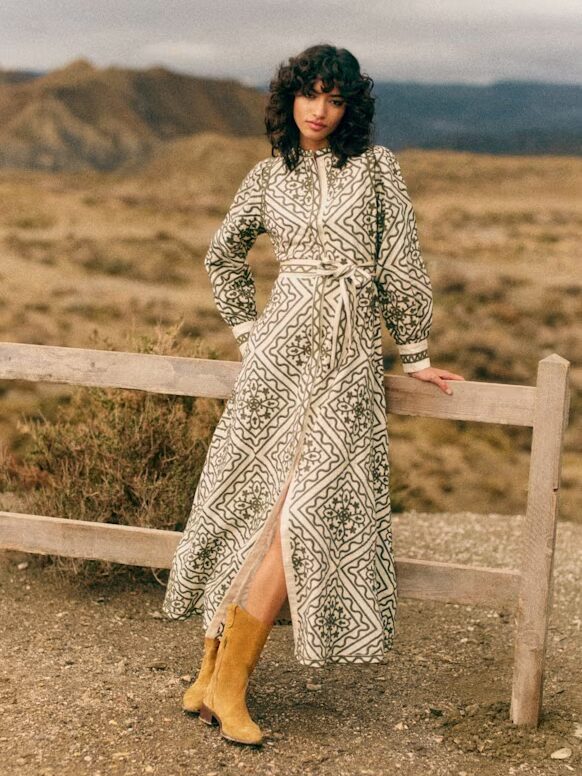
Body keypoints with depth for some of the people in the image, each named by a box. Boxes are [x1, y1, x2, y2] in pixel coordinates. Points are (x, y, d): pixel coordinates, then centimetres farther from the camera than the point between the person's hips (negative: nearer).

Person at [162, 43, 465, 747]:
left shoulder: (375, 166, 5)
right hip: (283, 348, 1)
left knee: (303, 512, -9)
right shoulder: (269, 174, 10)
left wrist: (414, 356, 7)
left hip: (350, 357, -1)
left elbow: (402, 266, 5)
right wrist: (246, 333, 15)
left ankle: (220, 679, 0)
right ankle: (218, 677, 8)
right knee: (260, 508, -2)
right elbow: (222, 256, 23)